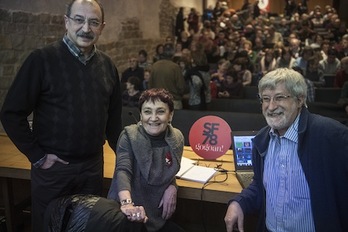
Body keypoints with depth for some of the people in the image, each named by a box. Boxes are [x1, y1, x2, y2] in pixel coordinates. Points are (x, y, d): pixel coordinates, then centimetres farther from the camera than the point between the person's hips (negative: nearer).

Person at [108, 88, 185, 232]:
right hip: (128, 214, -5)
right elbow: (123, 170, -26)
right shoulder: (129, 135, -13)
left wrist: (172, 187, -9)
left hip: (156, 215, 5)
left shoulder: (177, 138, -1)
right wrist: (127, 203, -44)